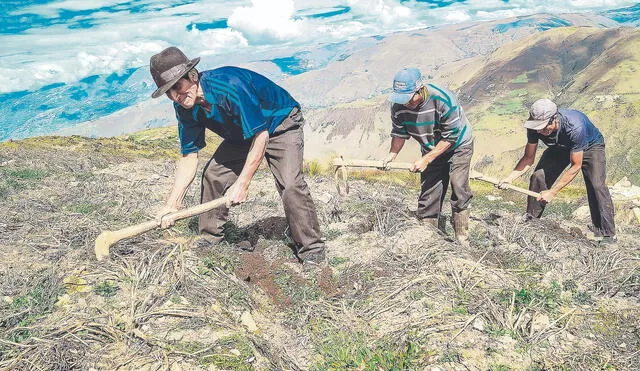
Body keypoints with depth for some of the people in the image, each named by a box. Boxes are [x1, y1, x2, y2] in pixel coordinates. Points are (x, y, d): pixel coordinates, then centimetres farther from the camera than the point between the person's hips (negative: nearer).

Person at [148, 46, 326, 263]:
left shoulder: (230, 86, -36)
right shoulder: (184, 108, -13)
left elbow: (260, 135, -31)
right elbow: (189, 158, -9)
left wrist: (242, 184, -30)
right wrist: (171, 205, -17)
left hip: (281, 125, -7)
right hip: (242, 134, 8)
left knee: (290, 185, -26)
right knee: (212, 175, 0)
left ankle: (312, 253, -12)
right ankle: (209, 241, 18)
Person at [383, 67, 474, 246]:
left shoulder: (444, 100, -34)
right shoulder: (398, 106, -19)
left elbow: (450, 138, -28)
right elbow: (400, 133, -3)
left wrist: (426, 159, -31)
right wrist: (392, 154, -20)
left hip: (458, 146, -4)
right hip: (432, 150, 4)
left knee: (459, 189, -10)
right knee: (428, 193, 1)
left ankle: (462, 240, 2)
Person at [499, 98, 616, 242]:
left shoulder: (575, 127, -42)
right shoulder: (535, 127, -28)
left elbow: (575, 165, -33)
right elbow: (529, 157, -15)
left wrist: (552, 192, -34)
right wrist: (510, 177, -31)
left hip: (590, 146, -4)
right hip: (560, 148, 5)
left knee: (596, 186, -22)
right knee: (538, 176, -14)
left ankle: (606, 235, -14)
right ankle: (530, 219, 1)